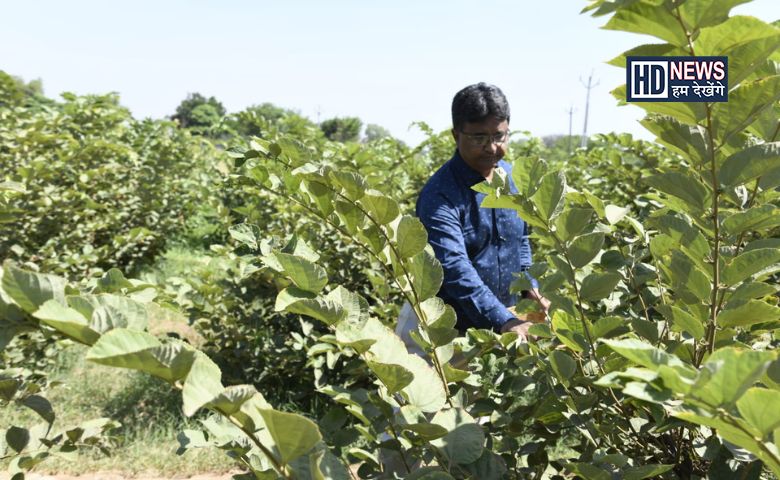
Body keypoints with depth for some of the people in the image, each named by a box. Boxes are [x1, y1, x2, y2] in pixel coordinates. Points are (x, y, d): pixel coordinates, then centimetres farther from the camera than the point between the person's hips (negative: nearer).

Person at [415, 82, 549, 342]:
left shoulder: (509, 175, 3)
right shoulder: (440, 195, -21)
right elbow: (454, 269, -31)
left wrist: (530, 285, 5)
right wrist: (503, 322, -38)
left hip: (510, 315, 7)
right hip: (455, 329, -6)